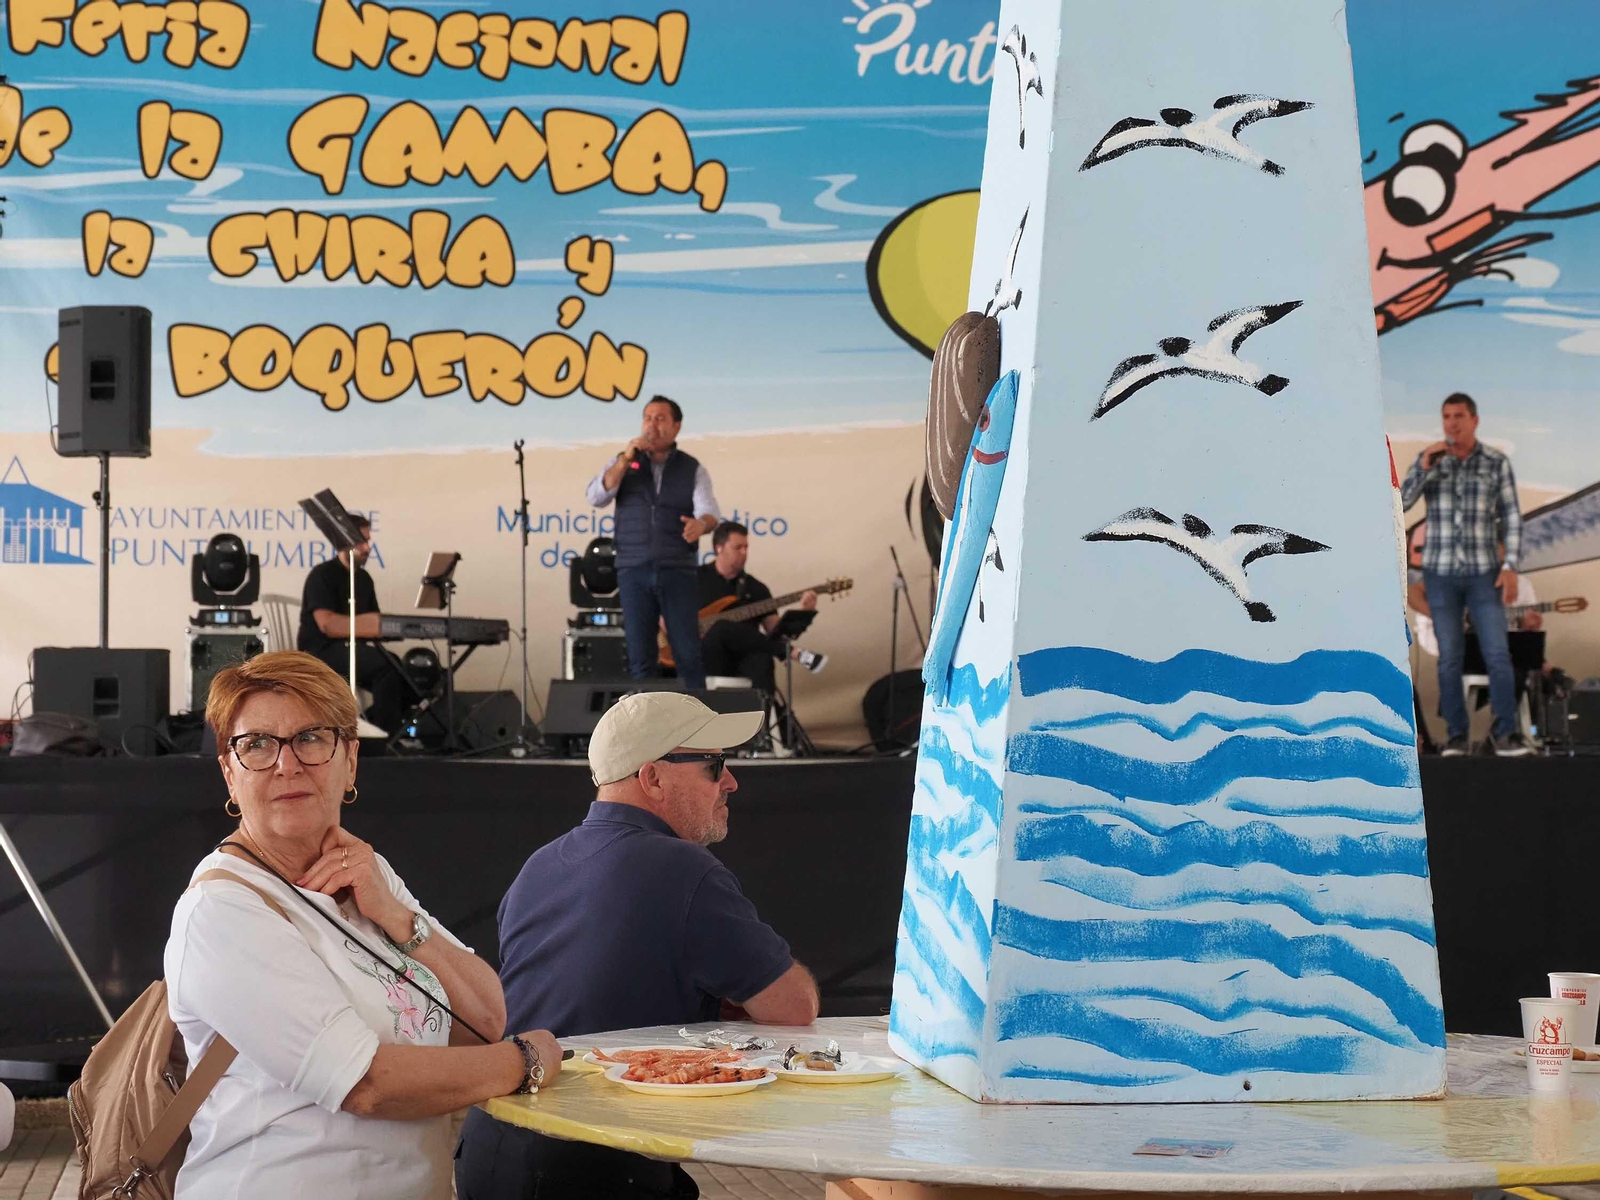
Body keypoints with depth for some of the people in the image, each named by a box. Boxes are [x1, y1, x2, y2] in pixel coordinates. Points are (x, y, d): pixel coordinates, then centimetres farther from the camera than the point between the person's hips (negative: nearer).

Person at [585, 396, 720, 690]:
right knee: (639, 657, 1)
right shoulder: (623, 463, 10)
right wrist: (626, 460, -12)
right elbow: (596, 497, -4)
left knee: (688, 654, -5)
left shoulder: (693, 469, 7)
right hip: (633, 572, 1)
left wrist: (701, 524, -31)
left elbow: (709, 511, -6)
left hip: (677, 572, -1)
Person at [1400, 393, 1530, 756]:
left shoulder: (1496, 463, 2)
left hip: (1484, 572, -1)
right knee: (1449, 657, 2)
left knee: (1498, 654, -8)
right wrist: (1424, 467, -17)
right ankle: (1455, 735, 7)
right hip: (1440, 572, 1)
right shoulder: (1428, 460, 5)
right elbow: (1400, 503, -5)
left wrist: (1511, 566, -7)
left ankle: (1505, 733, -3)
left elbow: (1511, 518, 2)